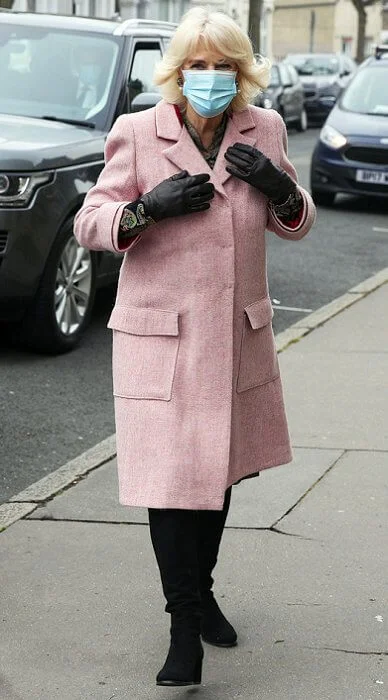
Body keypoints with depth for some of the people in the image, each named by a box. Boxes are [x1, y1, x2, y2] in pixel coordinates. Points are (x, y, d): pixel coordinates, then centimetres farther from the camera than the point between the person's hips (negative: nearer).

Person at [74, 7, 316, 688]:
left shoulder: (264, 129, 4)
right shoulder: (137, 133, -7)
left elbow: (294, 223, 13)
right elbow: (90, 222, -4)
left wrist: (279, 186, -10)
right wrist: (147, 207, -23)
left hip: (240, 336, 4)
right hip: (162, 338, -4)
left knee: (220, 471, 16)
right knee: (170, 480, -8)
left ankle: (201, 591, 36)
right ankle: (184, 624, 2)